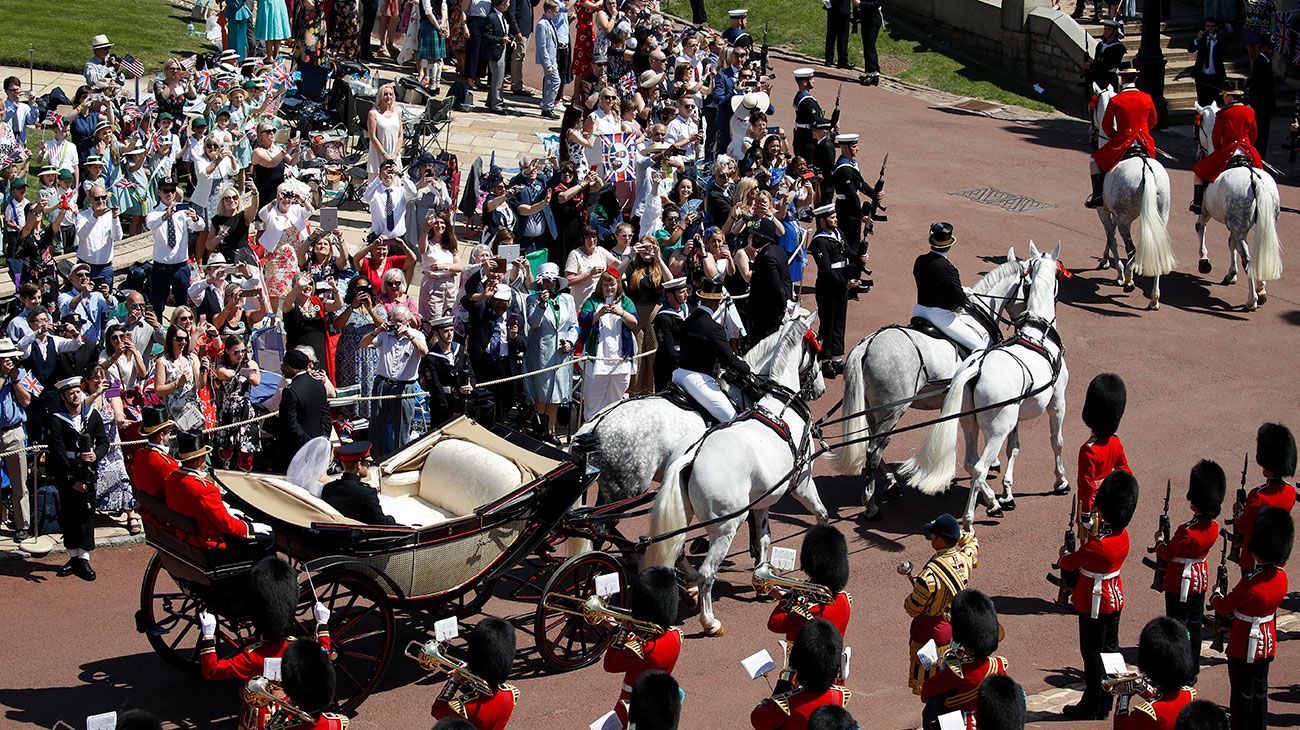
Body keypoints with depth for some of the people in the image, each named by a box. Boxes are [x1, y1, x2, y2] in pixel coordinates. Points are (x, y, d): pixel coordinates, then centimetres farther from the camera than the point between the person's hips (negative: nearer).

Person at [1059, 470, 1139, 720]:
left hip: (1095, 605, -8)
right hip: (1115, 599, 8)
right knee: (1110, 651, 16)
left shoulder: (1097, 545, -28)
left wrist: (1064, 555, 6)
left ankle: (1090, 708, 14)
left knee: (1093, 655, 4)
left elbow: (1069, 563, -13)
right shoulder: (1123, 536, -4)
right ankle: (1105, 706, 26)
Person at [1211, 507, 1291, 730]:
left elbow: (1223, 608, -16)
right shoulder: (1281, 577, -6)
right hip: (1268, 642, 7)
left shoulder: (1251, 583, -30)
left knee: (1242, 694, 7)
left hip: (1245, 647, -7)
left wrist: (1215, 598, 6)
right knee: (1260, 692, 19)